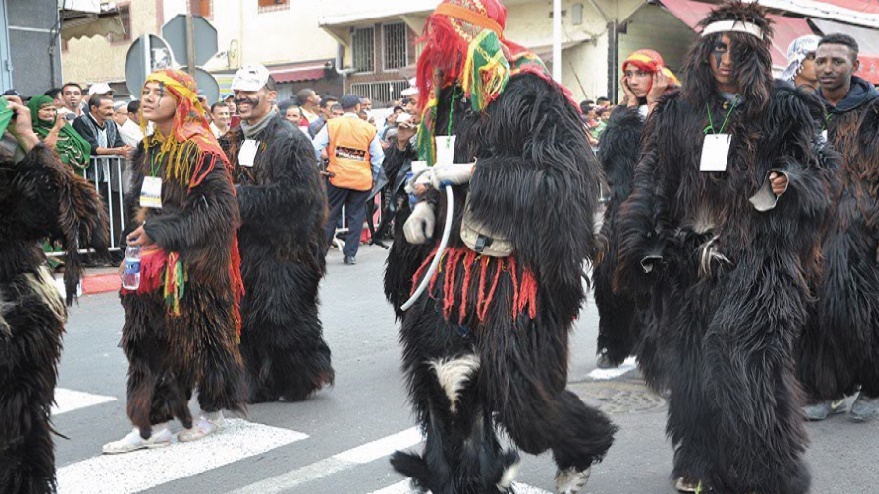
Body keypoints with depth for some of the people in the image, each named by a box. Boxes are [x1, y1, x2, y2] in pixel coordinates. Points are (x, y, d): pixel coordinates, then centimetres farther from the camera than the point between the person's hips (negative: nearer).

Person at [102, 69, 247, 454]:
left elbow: (219, 205, -19)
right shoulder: (147, 150, 12)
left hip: (194, 262, -7)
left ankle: (213, 411, 24)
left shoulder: (199, 149, -13)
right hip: (151, 260, 7)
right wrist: (138, 231, 8)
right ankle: (152, 423, 11)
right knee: (149, 337, 4)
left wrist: (159, 232, -19)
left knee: (200, 333, 5)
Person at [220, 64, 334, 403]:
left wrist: (243, 197, -18)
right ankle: (261, 384, 21)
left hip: (281, 245, -7)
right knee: (247, 316, 9)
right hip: (244, 244, 7)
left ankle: (307, 377, 17)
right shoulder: (233, 141, 15)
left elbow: (294, 192, -19)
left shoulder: (289, 140, -9)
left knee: (282, 314, -2)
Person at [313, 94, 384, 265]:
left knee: (330, 215, 9)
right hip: (362, 180, 0)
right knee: (356, 216, 8)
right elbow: (378, 157, 3)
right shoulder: (369, 129, 1)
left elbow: (315, 147, -6)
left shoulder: (331, 125, -1)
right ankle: (350, 254, 8)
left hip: (337, 176, 0)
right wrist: (374, 178, 14)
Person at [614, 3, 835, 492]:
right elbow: (651, 182, 9)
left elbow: (816, 173, 8)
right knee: (692, 361, 7)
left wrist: (787, 184, -15)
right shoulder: (677, 112, 9)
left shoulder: (783, 110, 3)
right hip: (688, 258, 3)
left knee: (745, 362, -11)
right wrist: (642, 245, 2)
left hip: (756, 255, -3)